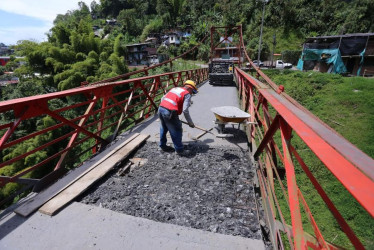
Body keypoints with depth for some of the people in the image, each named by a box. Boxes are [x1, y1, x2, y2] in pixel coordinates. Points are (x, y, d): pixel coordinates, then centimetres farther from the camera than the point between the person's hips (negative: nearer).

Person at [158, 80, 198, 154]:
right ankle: (179, 150, 17)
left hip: (160, 108, 8)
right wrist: (190, 123, 1)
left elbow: (162, 98, 22)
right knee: (176, 131, 7)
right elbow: (185, 110, -8)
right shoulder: (187, 94, 2)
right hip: (169, 112, -8)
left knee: (164, 128, 27)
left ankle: (163, 145, 41)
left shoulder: (174, 88, 23)